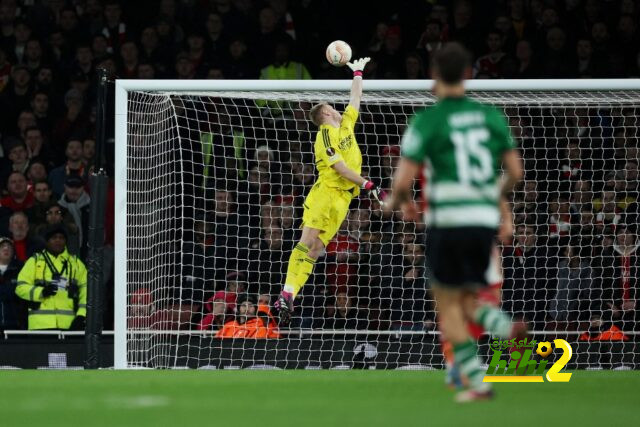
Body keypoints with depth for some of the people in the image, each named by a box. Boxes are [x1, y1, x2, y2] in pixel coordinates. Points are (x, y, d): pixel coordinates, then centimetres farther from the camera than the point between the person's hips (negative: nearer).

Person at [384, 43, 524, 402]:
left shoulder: (427, 121, -6)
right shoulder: (491, 116, 7)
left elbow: (403, 181, -9)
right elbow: (515, 172, 10)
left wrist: (398, 202, 13)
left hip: (448, 221, -4)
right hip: (485, 221, 4)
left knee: (448, 307, 9)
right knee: (465, 300, 18)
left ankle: (478, 382, -3)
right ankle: (503, 325, -15)